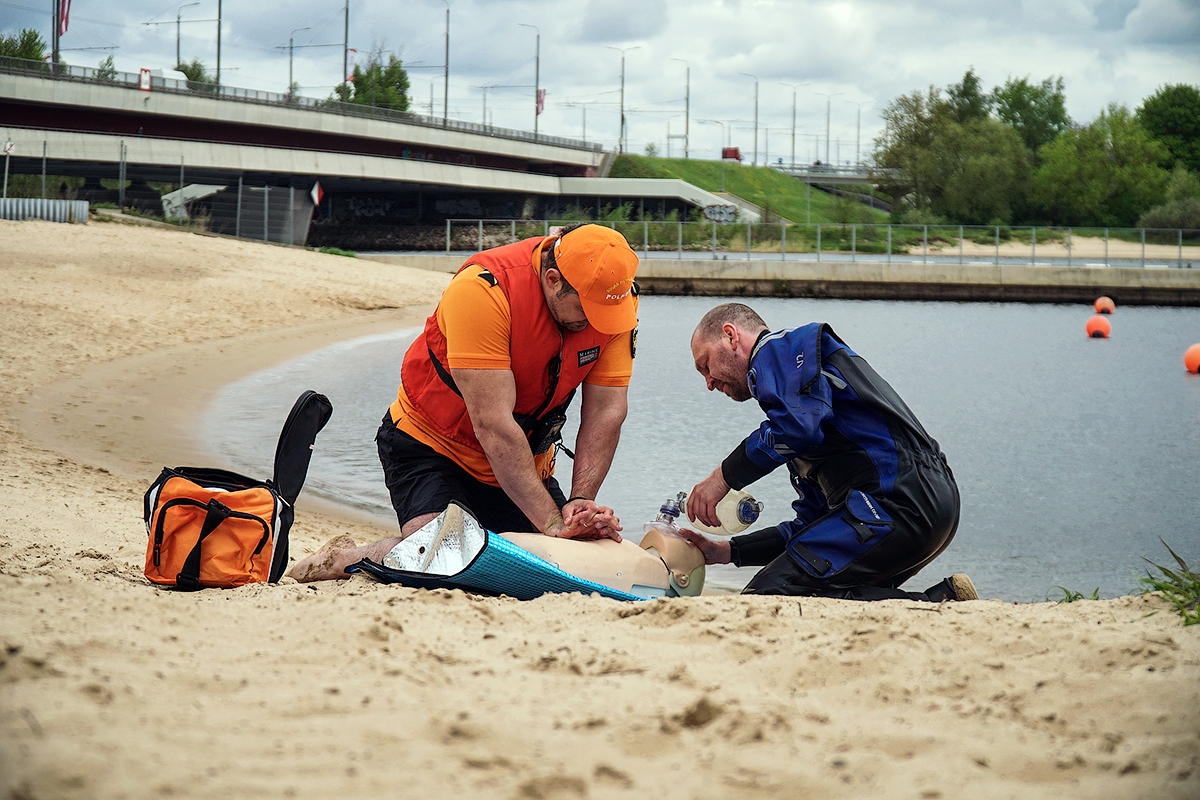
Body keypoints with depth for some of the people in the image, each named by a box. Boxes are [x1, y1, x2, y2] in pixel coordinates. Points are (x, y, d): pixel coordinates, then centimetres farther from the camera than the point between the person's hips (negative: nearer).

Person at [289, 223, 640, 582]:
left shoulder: (618, 296, -14)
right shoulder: (482, 289, -30)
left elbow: (606, 411, -13)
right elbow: (493, 424, -33)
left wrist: (580, 502, -26)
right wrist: (552, 521, -35)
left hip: (524, 460, 6)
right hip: (432, 444, -6)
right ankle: (345, 558, 2)